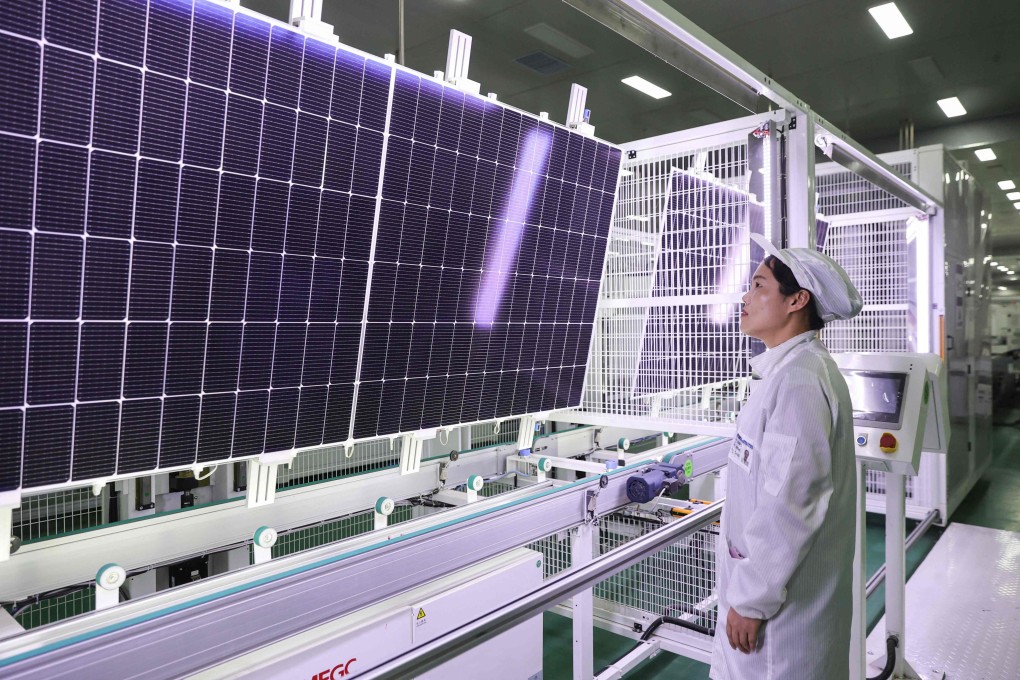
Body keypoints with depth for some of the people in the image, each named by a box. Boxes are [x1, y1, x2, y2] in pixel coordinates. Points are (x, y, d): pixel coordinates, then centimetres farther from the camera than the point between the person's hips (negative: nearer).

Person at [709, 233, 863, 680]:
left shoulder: (798, 380, -23)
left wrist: (752, 600, -18)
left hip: (785, 600, -9)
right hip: (769, 577, 9)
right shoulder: (788, 370, 9)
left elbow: (788, 505, -26)